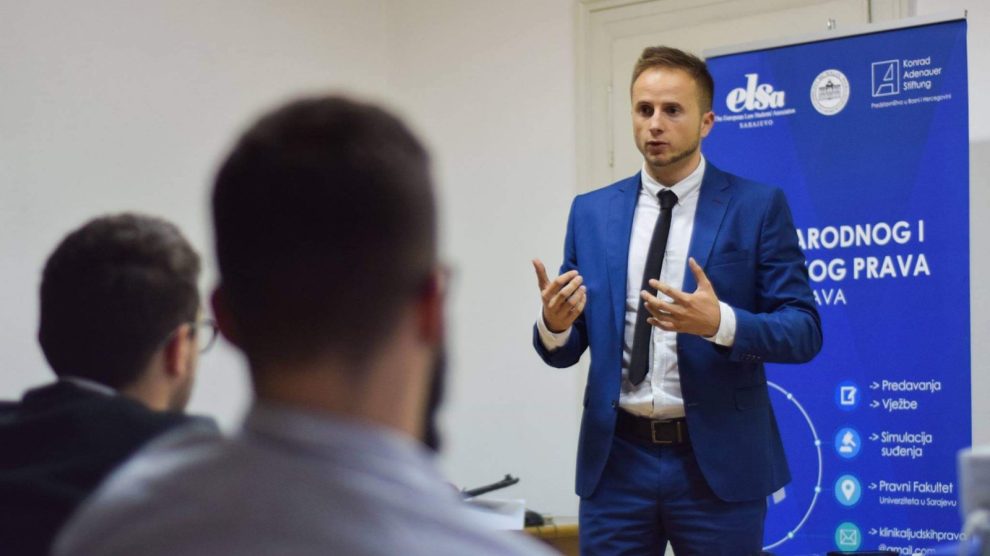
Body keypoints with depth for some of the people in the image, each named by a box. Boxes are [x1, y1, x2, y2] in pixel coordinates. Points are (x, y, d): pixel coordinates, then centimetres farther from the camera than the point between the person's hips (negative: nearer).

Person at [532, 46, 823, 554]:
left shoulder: (758, 206, -1)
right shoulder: (591, 211, 8)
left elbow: (803, 331, -6)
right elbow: (566, 349, 8)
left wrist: (721, 322, -24)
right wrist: (554, 323, -15)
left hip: (718, 461, -2)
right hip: (617, 459, 3)